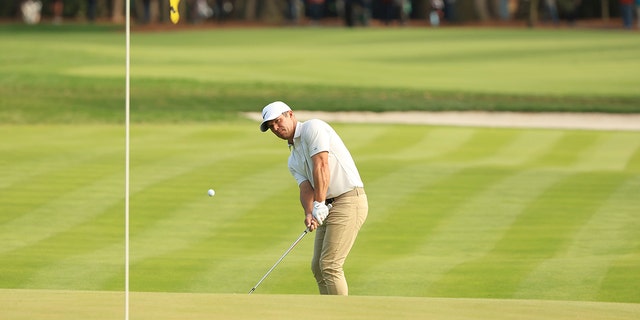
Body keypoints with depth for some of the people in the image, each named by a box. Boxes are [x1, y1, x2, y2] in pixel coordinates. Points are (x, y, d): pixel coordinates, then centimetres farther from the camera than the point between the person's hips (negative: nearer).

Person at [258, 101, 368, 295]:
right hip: (330, 207, 10)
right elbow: (306, 188, 3)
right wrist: (309, 213, -19)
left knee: (329, 265, -13)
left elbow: (321, 166, -17)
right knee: (318, 266, 10)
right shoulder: (293, 161, 19)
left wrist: (319, 205, -23)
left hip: (349, 201, -10)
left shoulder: (312, 128, -6)